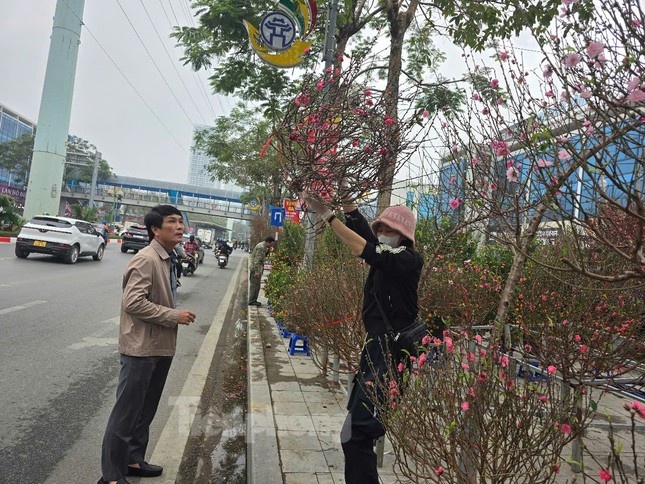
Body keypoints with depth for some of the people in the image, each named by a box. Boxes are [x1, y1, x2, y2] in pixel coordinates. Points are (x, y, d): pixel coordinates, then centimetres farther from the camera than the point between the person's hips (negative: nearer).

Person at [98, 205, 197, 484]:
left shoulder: (167, 259, 9)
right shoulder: (146, 259, -19)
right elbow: (133, 302, -27)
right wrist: (175, 316, -22)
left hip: (161, 347, 9)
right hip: (141, 348, -9)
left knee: (146, 410, 20)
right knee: (126, 412, 3)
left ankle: (133, 460, 36)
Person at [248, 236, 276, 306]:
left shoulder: (263, 247, 14)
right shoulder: (261, 247, -18)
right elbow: (257, 260, -23)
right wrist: (257, 271, -24)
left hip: (257, 269, 11)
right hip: (255, 269, -11)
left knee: (255, 285, 14)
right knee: (255, 285, -7)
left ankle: (253, 300, 20)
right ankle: (252, 301, -3)